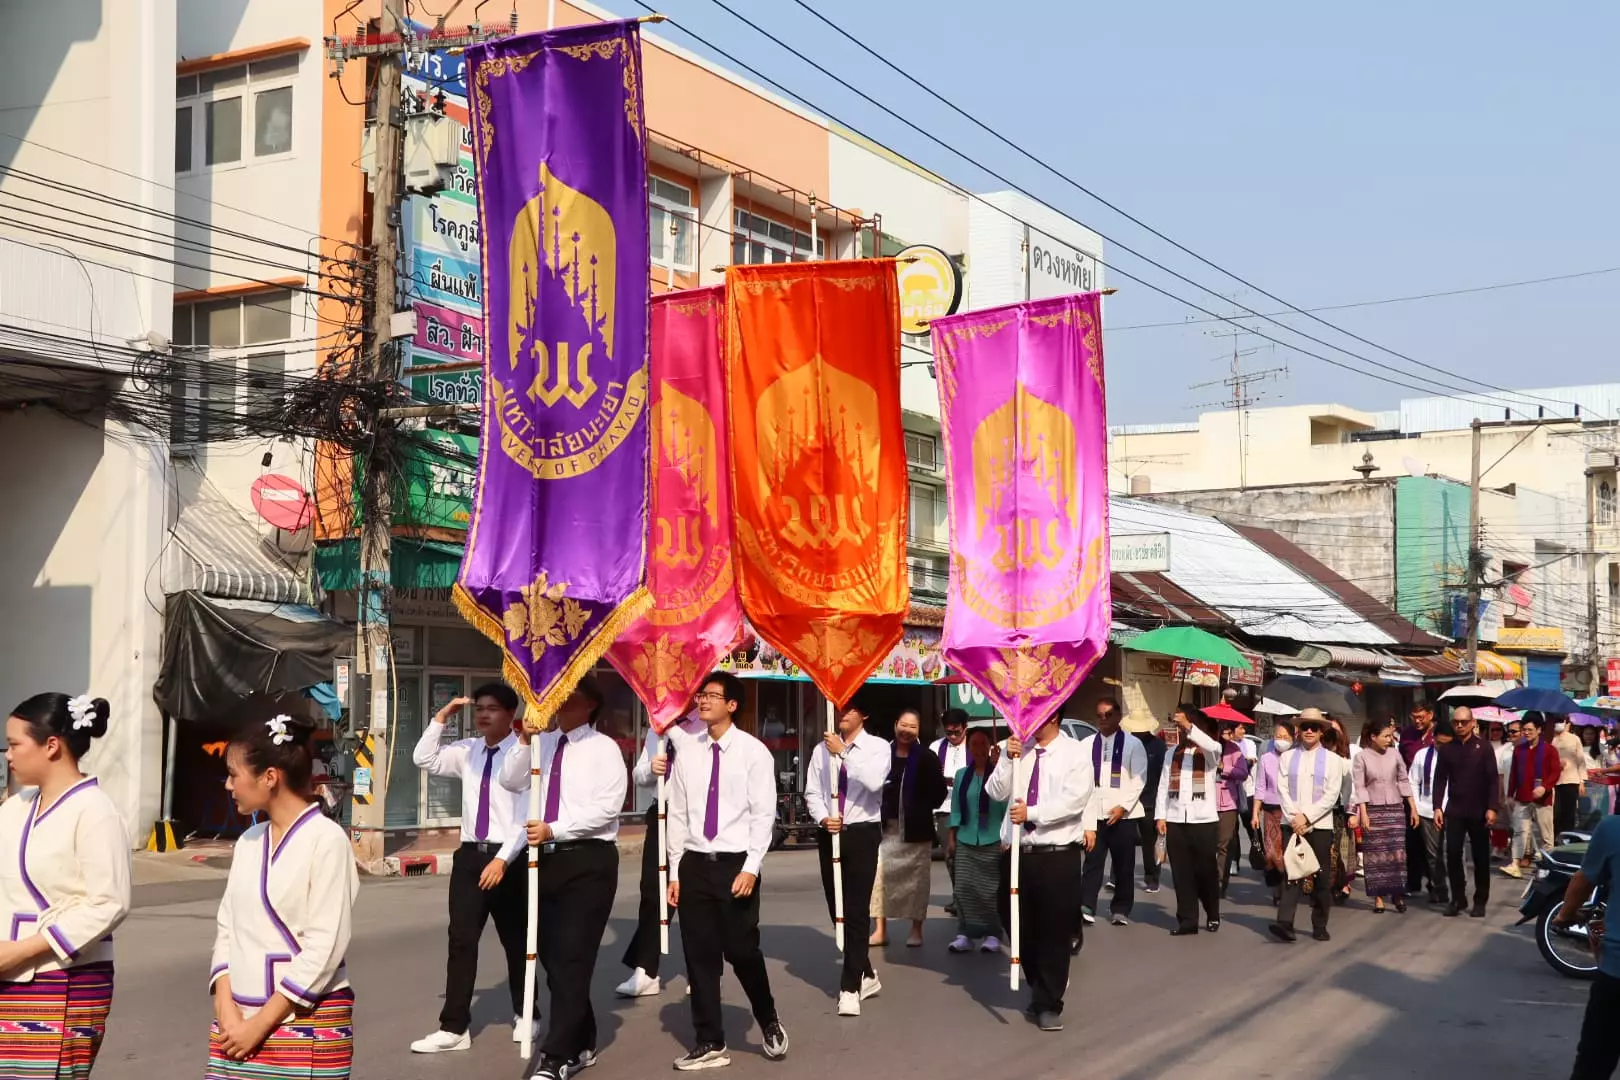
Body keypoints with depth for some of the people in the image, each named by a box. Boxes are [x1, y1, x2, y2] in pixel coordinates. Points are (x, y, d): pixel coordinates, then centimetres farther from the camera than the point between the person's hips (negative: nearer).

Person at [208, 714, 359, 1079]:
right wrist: (227, 1008, -4)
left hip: (307, 1023, -6)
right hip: (239, 1020, 6)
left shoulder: (326, 839, -11)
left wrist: (259, 1025, -13)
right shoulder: (248, 842, 10)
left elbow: (324, 949, -15)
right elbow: (227, 930, 11)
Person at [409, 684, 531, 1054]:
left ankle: (525, 1016, 31)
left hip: (507, 858, -5)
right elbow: (424, 760, 8)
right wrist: (441, 717, 0)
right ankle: (453, 1027, 5)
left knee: (516, 940, 12)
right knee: (461, 940, 1)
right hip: (470, 854, 5)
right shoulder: (467, 751, 7)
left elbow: (526, 816, -15)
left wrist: (503, 859, -20)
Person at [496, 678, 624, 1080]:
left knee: (572, 961, -9)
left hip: (588, 860, -6)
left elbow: (607, 807, -12)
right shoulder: (543, 744, 12)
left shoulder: (603, 748, -2)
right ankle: (580, 1045, 27)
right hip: (546, 858, 6)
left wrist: (553, 829, -17)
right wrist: (524, 741, -12)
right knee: (552, 959, 12)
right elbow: (510, 782, 1)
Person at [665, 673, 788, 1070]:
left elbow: (764, 815, -7)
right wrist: (675, 872, 5)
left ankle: (769, 1022, 27)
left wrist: (751, 868, -13)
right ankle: (710, 1044, 17)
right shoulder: (687, 755, 6)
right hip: (695, 863, 4)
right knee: (700, 956, 6)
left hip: (736, 864, -4)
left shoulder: (753, 751, -5)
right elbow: (677, 816, 9)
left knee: (742, 951, -1)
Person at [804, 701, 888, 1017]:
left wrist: (844, 752, -26)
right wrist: (823, 818, -12)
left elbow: (874, 781, -22)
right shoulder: (823, 749, 6)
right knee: (837, 911, 12)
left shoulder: (877, 746, -4)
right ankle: (865, 975, 29)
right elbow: (812, 792, 5)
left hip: (862, 833, -4)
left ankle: (850, 987, -2)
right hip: (830, 834, 5)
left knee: (856, 911, -8)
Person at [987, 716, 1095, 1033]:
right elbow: (997, 792, 2)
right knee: (1019, 927, 12)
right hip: (1018, 852, 4)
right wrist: (1007, 758, -11)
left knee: (1054, 932, 1)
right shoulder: (1017, 749, 7)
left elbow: (1075, 799, -14)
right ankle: (1042, 991, 34)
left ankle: (1048, 1005, 14)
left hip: (1059, 855, -4)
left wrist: (1032, 812, -19)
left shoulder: (1074, 753, -4)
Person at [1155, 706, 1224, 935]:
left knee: (1206, 871, 4)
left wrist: (1188, 726, -29)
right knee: (1181, 873, 2)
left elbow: (1211, 746, -24)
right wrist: (1161, 816, 3)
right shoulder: (1173, 752, 17)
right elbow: (1163, 785, 12)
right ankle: (1187, 920, 5)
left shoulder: (1210, 751, 3)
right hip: (1175, 821, 4)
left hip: (1204, 820, -4)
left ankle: (1213, 916, 22)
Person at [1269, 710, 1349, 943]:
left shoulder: (1332, 760, 4)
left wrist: (1306, 817, -11)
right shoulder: (1287, 758, 9)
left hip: (1320, 825, 0)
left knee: (1322, 877, 4)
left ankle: (1320, 926, 13)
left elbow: (1332, 795, -3)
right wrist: (1294, 818, -10)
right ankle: (1285, 922, -17)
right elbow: (1282, 790, 2)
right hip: (1294, 824, 0)